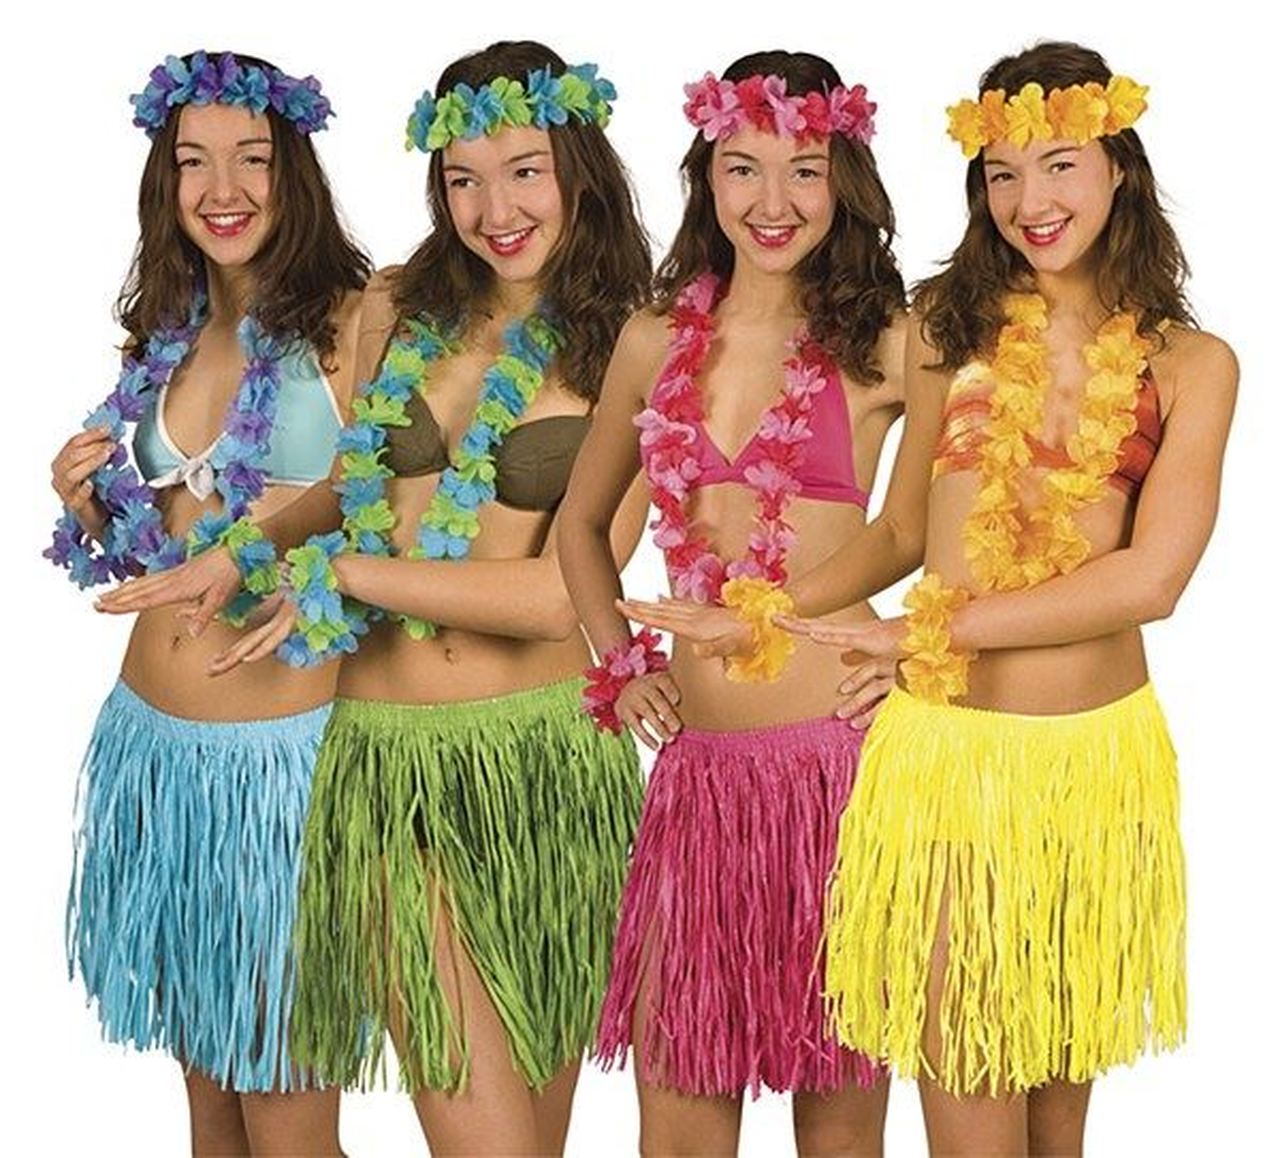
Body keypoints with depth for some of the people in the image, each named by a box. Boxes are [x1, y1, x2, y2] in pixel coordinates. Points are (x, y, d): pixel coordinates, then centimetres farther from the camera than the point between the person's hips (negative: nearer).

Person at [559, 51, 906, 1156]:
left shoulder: (883, 345, -1)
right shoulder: (656, 340, 10)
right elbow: (582, 522, 22)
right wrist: (620, 662, 10)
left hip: (838, 746, -3)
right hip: (699, 760, 3)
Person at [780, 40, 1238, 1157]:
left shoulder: (1191, 363, 1)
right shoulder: (952, 322, 2)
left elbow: (1150, 578, -11)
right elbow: (908, 525, 9)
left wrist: (920, 632, -13)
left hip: (1099, 756, 1)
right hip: (947, 747, -1)